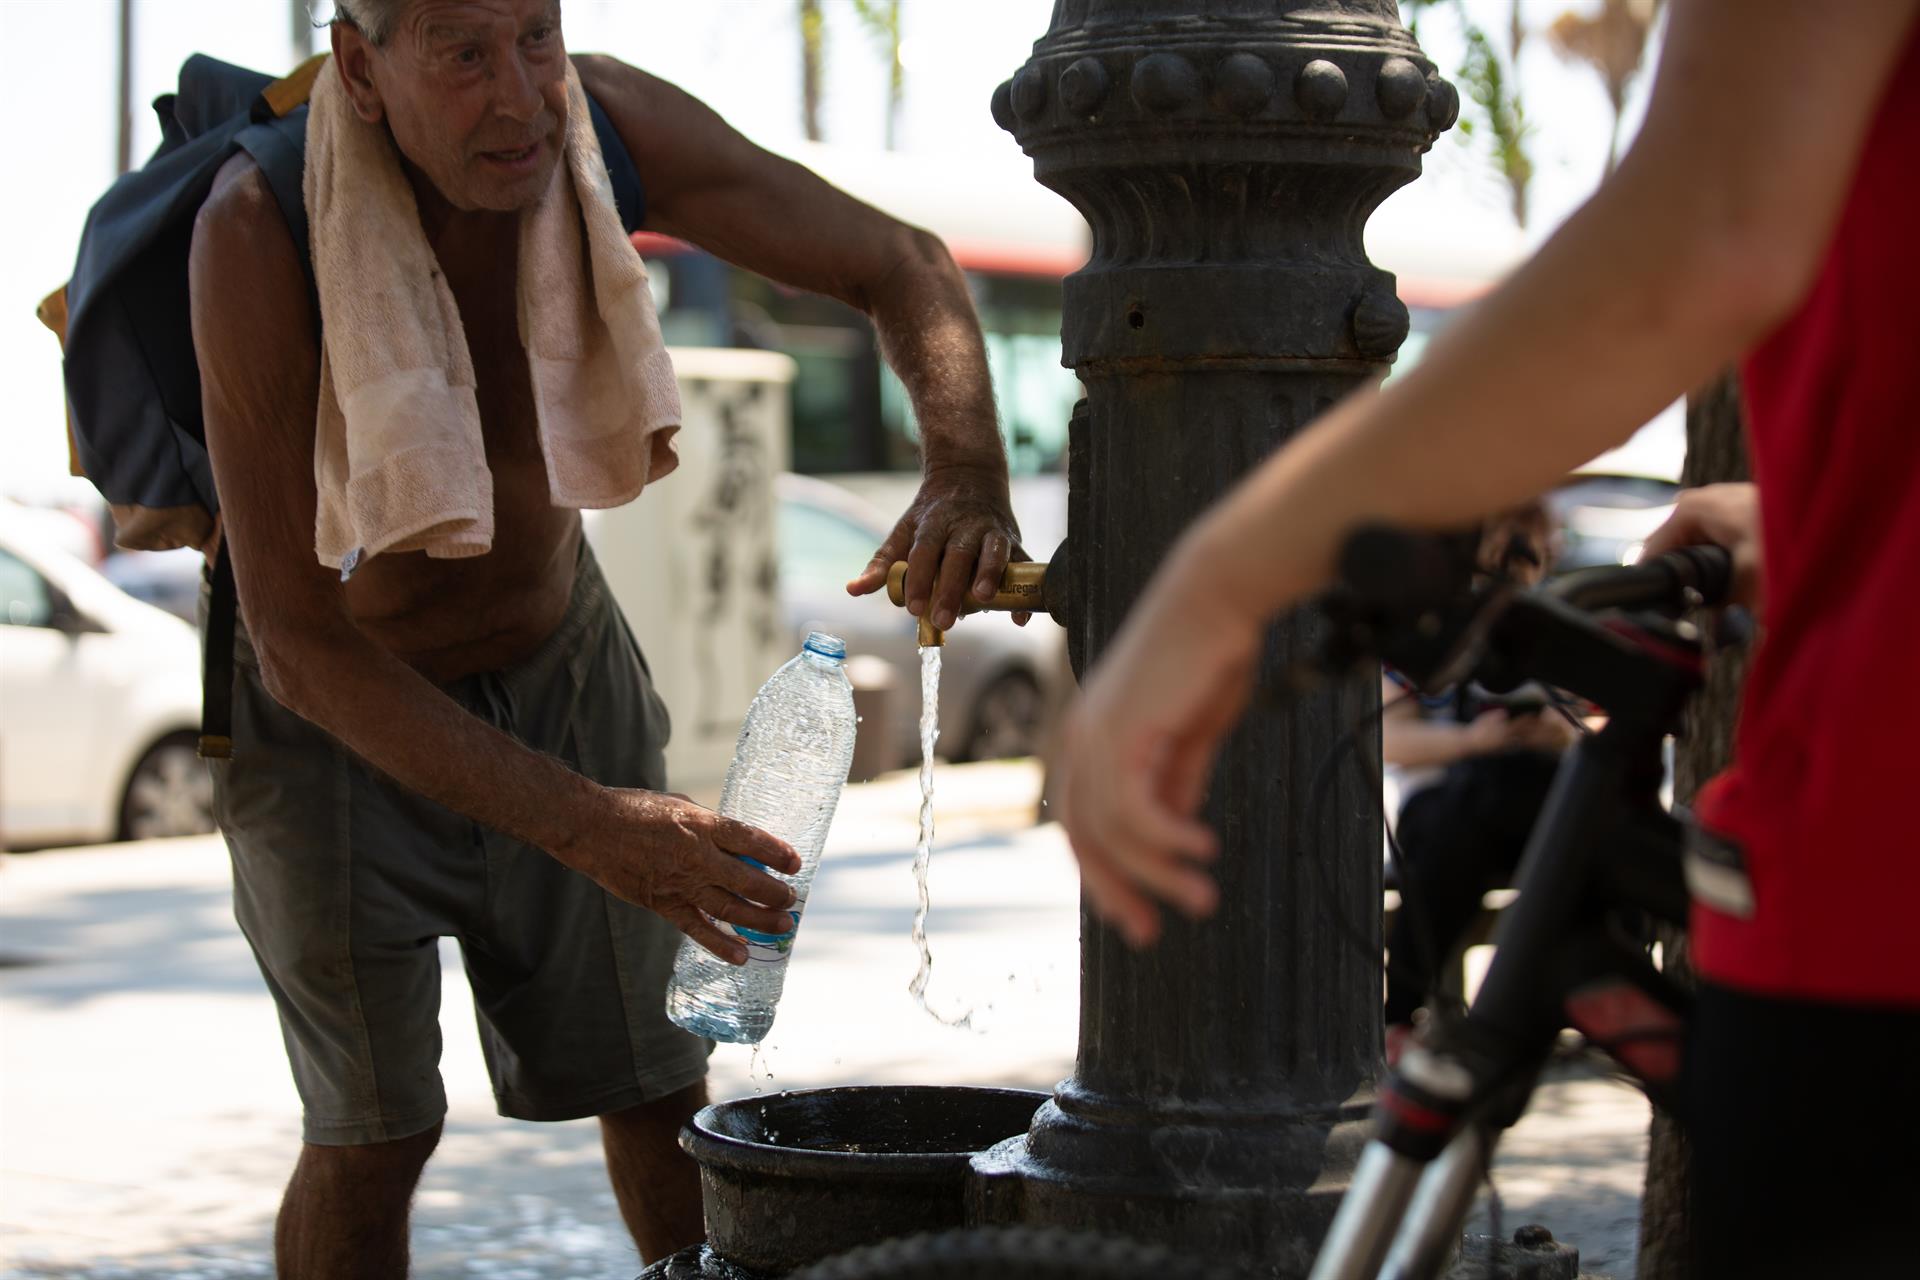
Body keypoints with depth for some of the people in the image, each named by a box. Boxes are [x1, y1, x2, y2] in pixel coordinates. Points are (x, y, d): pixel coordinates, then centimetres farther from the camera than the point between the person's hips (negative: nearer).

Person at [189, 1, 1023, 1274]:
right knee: (376, 1131, -2)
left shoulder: (603, 119, -26)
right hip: (335, 705, -3)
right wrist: (583, 827, -41)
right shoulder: (260, 227, -37)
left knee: (655, 1086, 9)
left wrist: (969, 477, -35)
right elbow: (298, 637, -34)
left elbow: (903, 269, -13)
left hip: (554, 659, 4)